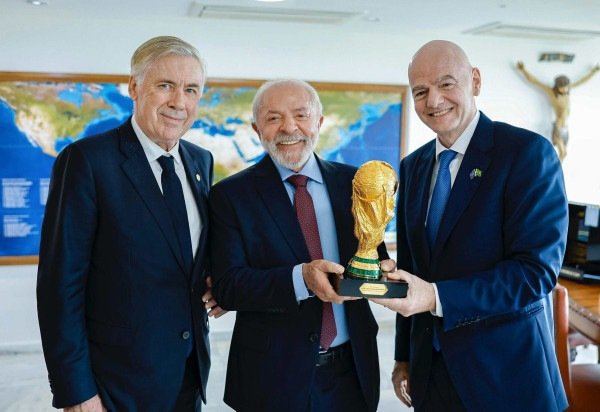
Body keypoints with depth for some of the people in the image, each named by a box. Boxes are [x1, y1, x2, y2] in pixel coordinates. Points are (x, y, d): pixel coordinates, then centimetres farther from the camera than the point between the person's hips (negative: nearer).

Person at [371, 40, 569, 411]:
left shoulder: (528, 152, -13)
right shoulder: (412, 167, 6)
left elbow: (537, 271, -19)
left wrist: (437, 297, -27)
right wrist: (404, 357, 12)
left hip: (505, 375, -5)